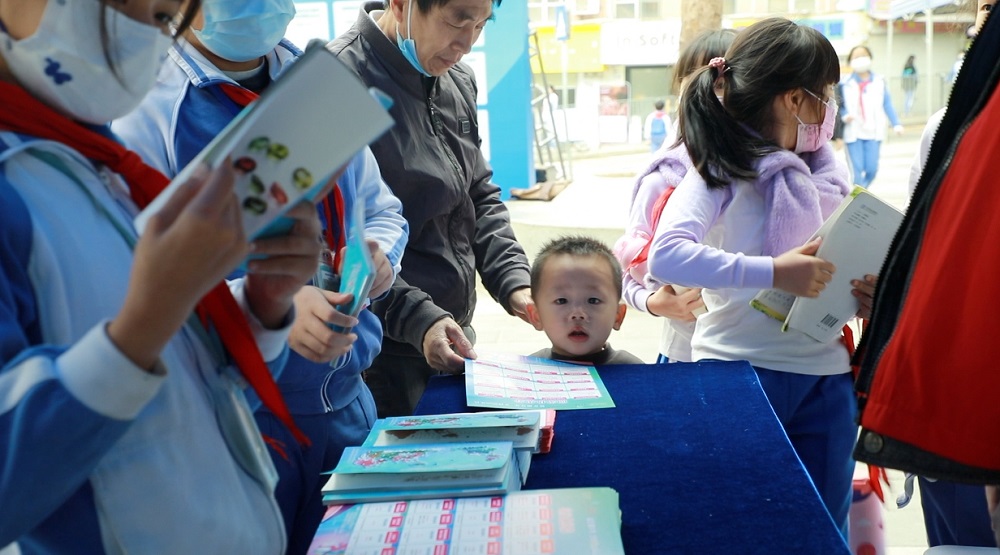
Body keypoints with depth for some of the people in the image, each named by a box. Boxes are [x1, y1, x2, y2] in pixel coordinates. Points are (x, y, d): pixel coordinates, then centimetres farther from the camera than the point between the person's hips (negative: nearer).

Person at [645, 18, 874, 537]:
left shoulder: (826, 174, 10)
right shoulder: (721, 174, -10)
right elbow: (665, 256, -26)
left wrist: (868, 298, -5)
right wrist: (773, 272, -31)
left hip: (825, 379, 6)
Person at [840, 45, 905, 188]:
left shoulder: (879, 81, 5)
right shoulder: (846, 83, -1)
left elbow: (887, 104, 3)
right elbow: (840, 106, 1)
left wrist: (896, 123, -6)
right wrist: (844, 116, -20)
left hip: (873, 132, 2)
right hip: (853, 133, -2)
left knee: (872, 169, 1)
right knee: (857, 169, -7)